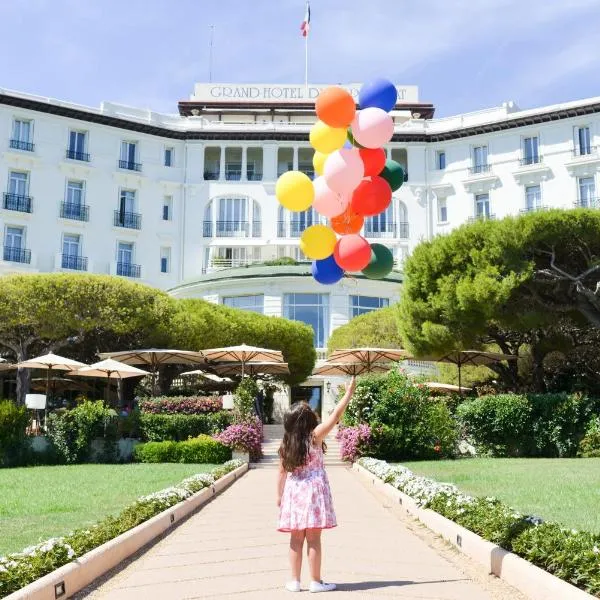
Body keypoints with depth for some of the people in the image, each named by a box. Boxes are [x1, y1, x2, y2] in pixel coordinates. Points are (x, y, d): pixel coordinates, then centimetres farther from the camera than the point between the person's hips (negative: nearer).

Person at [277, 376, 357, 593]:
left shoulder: (286, 443, 2)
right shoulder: (314, 436, -9)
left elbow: (282, 473, 6)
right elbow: (336, 415, -6)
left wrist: (279, 496, 15)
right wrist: (349, 393, 2)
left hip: (293, 492, 4)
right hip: (313, 490, -4)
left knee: (296, 538, 10)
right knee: (313, 538, 1)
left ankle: (295, 581, 15)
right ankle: (316, 582, 8)